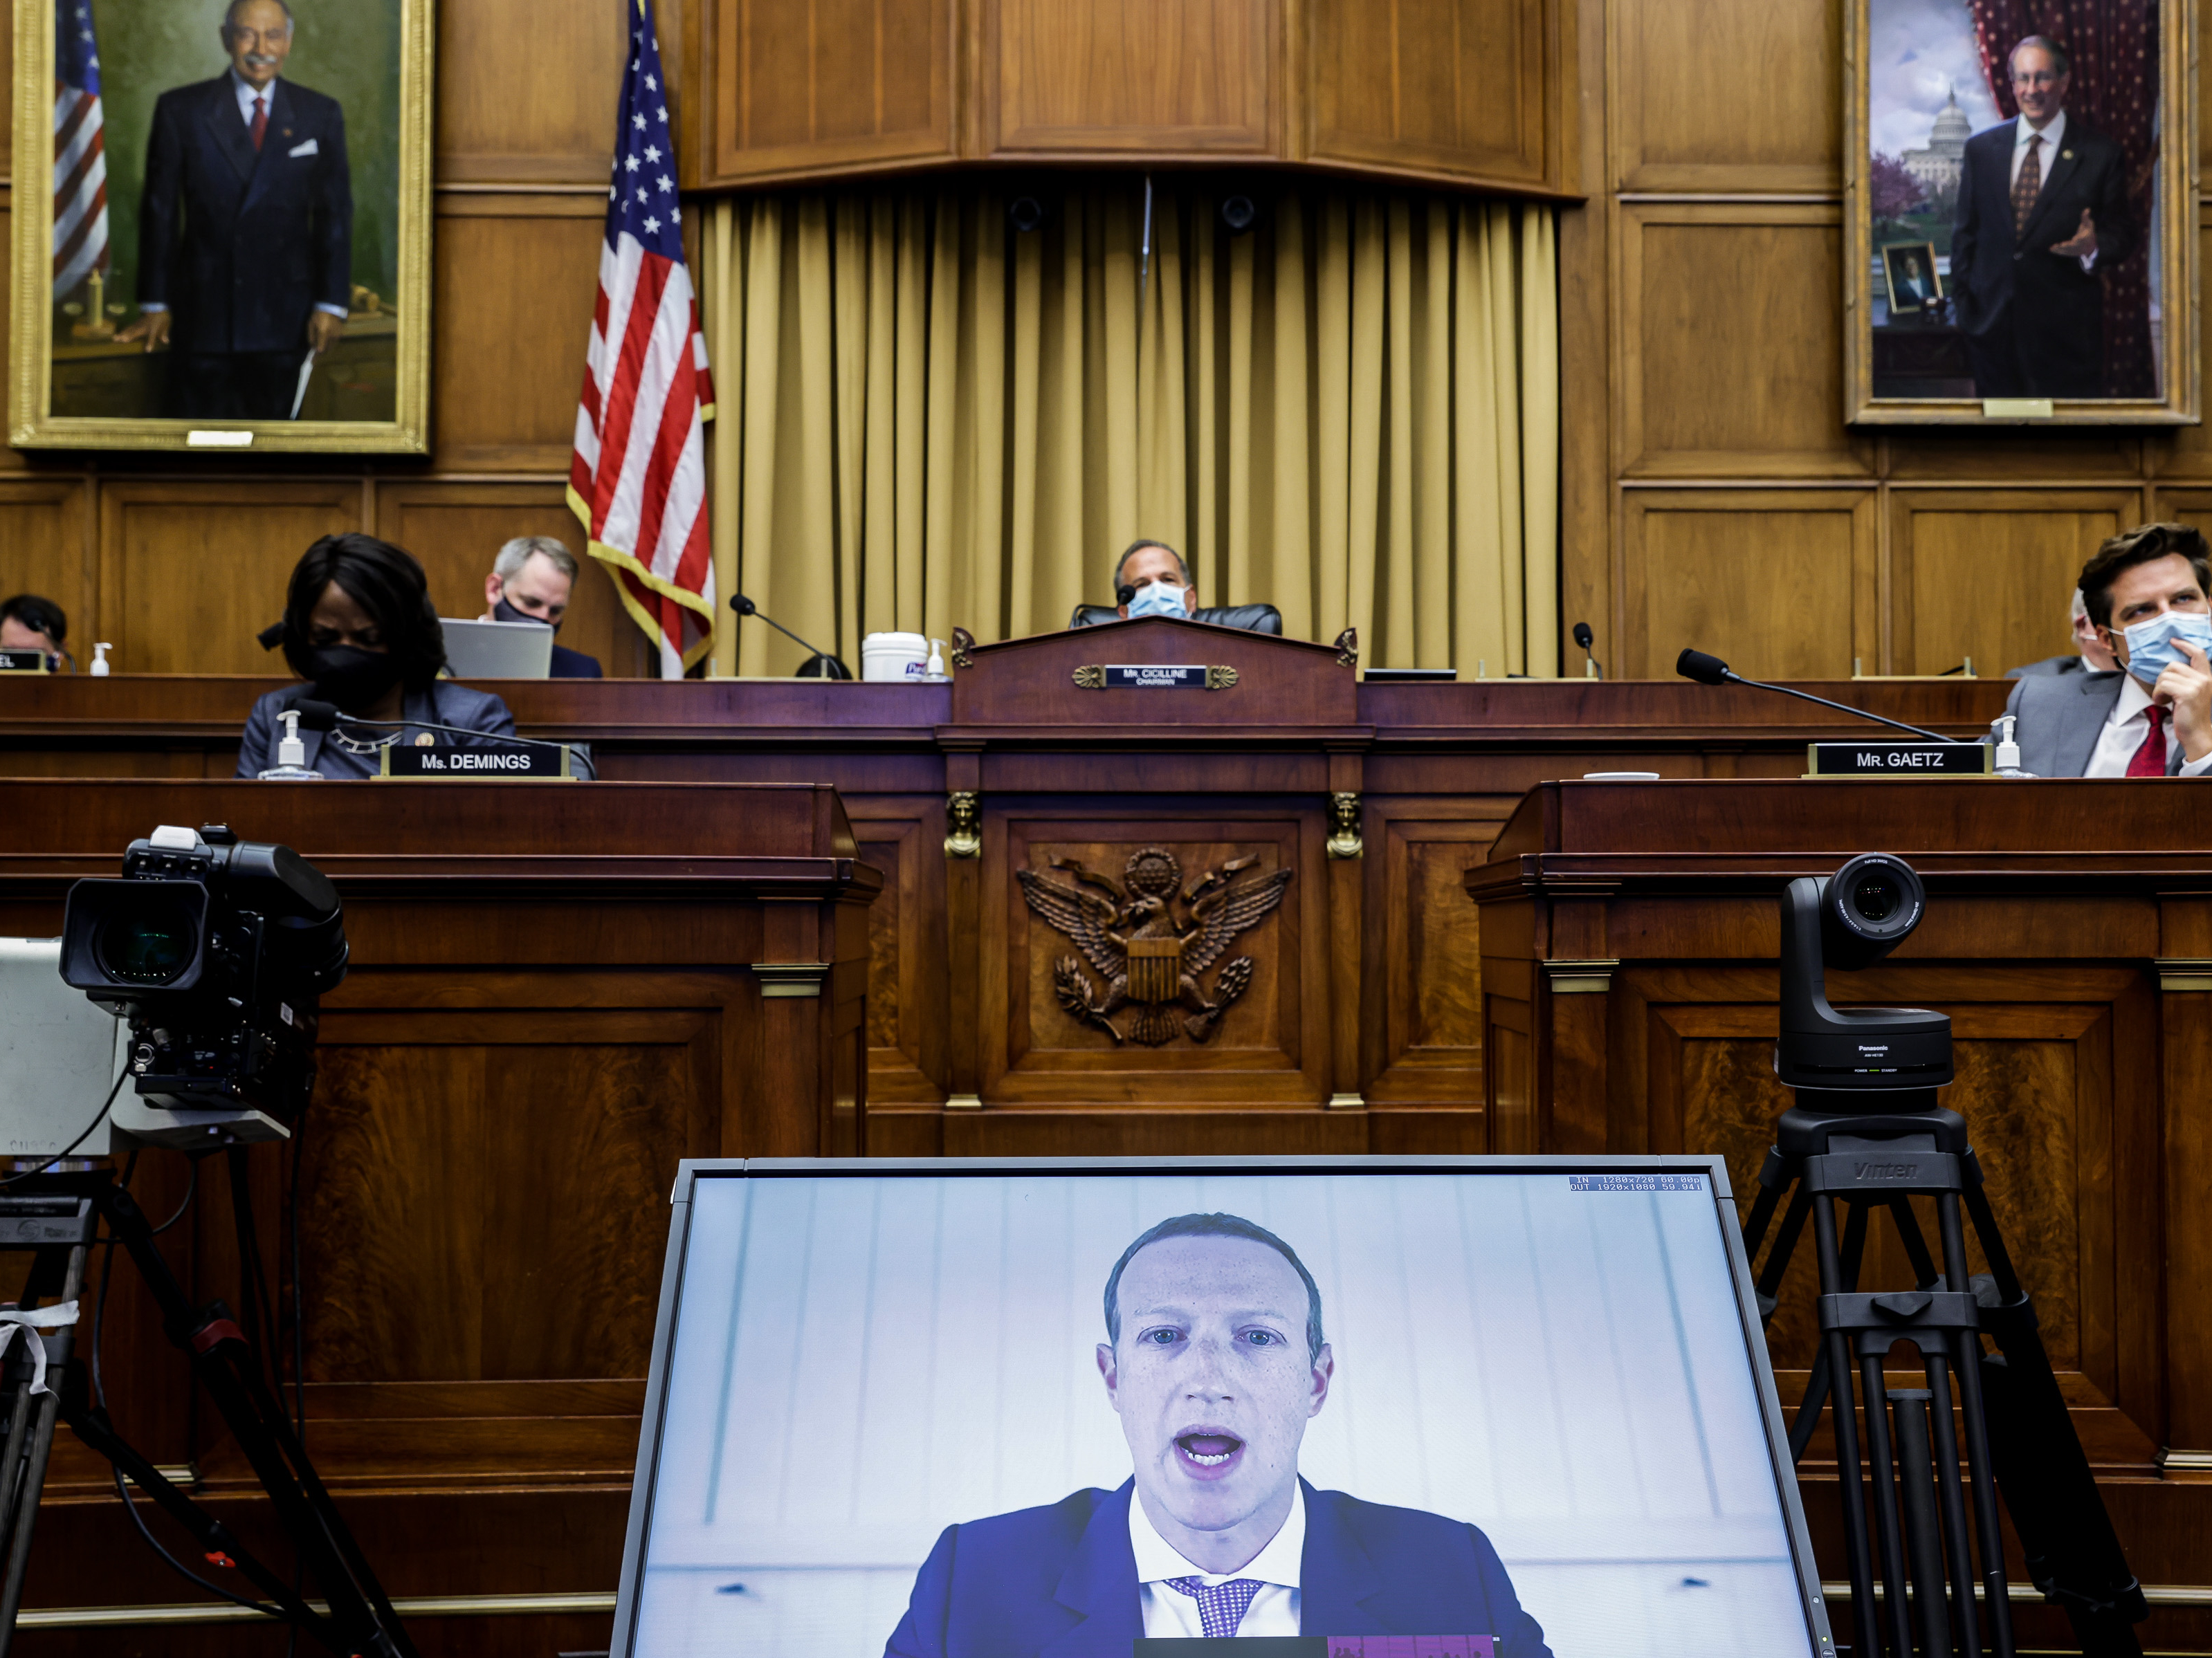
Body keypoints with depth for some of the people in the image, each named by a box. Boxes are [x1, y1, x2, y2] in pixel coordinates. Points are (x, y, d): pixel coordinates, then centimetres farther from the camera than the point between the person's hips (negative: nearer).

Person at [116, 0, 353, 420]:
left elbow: (335, 213, 5)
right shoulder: (180, 110, 3)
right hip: (202, 315, 0)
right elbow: (159, 211, 4)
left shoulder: (321, 115, 6)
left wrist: (331, 305, -1)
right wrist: (155, 305, 2)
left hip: (285, 318, 0)